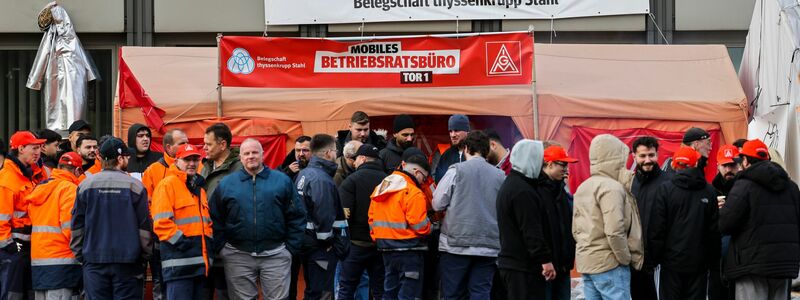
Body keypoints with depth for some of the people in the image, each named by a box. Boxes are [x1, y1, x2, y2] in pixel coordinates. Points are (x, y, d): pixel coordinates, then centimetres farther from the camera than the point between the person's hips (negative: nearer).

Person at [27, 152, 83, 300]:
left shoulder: (39, 189, 14)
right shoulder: (70, 189, -10)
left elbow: (31, 220, 13)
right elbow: (70, 226, -16)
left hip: (36, 261, 8)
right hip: (60, 261, -8)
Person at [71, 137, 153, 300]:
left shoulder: (85, 185, 3)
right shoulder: (135, 186, -4)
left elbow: (77, 225, 6)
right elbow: (144, 226, -2)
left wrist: (79, 254, 15)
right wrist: (145, 254, 9)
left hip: (94, 261, 2)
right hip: (127, 261, -2)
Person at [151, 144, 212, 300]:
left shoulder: (199, 188, 22)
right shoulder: (167, 184, -5)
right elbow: (161, 222, -15)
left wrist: (208, 239, 13)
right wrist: (180, 241, -18)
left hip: (200, 261, 9)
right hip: (178, 262, -8)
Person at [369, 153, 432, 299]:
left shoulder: (380, 188, 10)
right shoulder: (413, 193, -15)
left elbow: (372, 217, 12)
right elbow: (420, 226, -18)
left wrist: (377, 238, 16)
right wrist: (429, 228, 3)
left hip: (386, 248, 8)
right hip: (409, 249, -8)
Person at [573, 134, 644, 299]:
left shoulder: (582, 188, 13)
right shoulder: (612, 188, -15)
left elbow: (576, 229, 14)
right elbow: (614, 231, -22)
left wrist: (588, 249, 16)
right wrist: (626, 258, -10)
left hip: (586, 262, 8)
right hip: (609, 263, -8)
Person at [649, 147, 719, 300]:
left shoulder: (665, 189, -8)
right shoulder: (709, 191, 0)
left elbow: (657, 228, -8)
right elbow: (714, 230, 4)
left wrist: (656, 255, 2)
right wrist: (713, 259, 12)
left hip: (672, 260, -2)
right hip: (699, 263, 2)